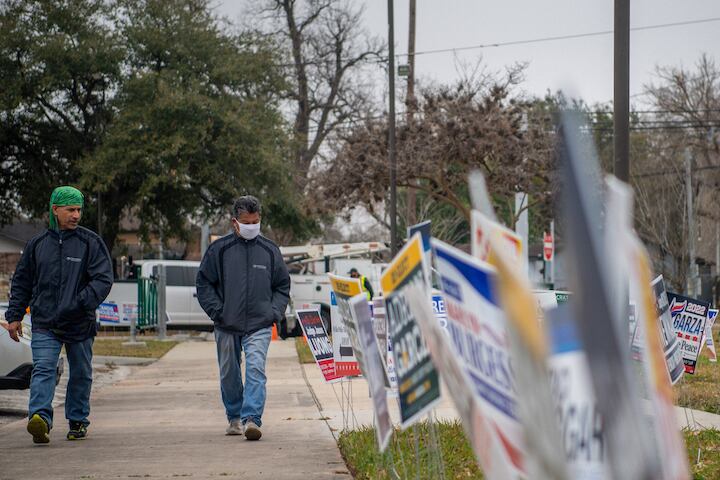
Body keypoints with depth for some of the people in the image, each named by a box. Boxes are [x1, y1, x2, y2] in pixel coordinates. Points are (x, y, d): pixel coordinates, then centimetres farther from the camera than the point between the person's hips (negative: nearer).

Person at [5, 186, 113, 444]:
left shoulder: (91, 243, 0)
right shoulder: (38, 244, 9)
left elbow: (103, 279, -9)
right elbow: (21, 282, 16)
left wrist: (80, 304, -22)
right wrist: (14, 315, 9)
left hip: (80, 324, 0)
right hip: (44, 324, 1)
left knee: (81, 374, 10)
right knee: (43, 369, -16)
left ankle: (78, 420, 24)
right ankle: (40, 417, -31)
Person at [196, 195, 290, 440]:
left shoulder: (270, 250, 7)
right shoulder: (219, 249, 1)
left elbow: (282, 286, 16)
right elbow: (204, 283, 5)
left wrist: (274, 312, 2)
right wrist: (217, 312, -5)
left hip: (259, 326, -1)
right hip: (227, 327, 1)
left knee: (256, 370, -17)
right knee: (229, 375, 11)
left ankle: (251, 419, -25)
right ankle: (234, 417, 28)